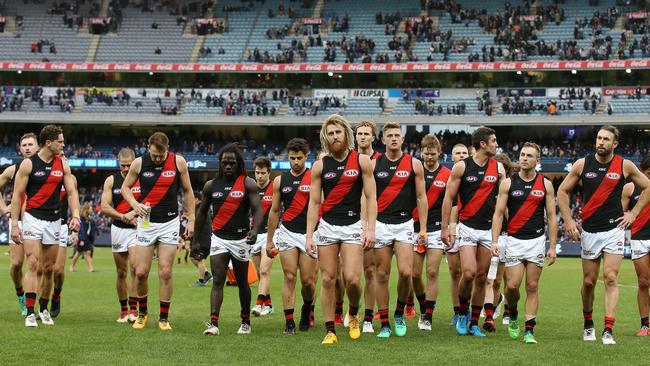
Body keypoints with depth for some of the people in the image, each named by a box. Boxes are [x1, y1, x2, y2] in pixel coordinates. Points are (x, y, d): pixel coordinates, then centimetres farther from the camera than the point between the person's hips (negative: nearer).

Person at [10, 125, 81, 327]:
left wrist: (75, 215, -9)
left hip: (54, 221, 4)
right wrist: (14, 224, -9)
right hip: (33, 219, -4)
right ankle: (29, 312, -14)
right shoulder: (28, 164, -5)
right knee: (33, 265, -13)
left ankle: (44, 308, 24)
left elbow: (71, 192, 7)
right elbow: (17, 195, -4)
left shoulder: (63, 164, 7)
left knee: (49, 269, 9)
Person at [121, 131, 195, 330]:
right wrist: (135, 204, -11)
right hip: (146, 222, 0)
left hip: (170, 222, 0)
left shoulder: (178, 162, -5)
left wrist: (191, 219, 3)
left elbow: (187, 191, 5)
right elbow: (125, 187, 8)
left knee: (165, 272, -2)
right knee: (141, 272, -1)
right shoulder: (139, 163, -5)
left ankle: (164, 318, 8)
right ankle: (142, 312, 21)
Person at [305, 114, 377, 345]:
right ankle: (330, 331, 7)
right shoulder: (320, 166, 5)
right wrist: (309, 235, 0)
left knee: (352, 278, -12)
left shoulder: (362, 161, 1)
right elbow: (314, 202, 6)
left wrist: (370, 229, -8)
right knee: (328, 280, 0)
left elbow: (371, 198, 1)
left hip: (353, 226, -2)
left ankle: (353, 314, 18)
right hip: (327, 226, 2)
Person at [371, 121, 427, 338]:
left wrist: (423, 228, 1)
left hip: (404, 224, -1)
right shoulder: (374, 164, 5)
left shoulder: (414, 164, 3)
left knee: (405, 272, -13)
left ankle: (399, 313, 11)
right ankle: (384, 324, 9)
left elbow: (421, 197, 5)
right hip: (380, 224, 1)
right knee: (382, 274, 1)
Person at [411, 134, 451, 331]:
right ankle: (423, 308, 23)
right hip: (414, 227, 1)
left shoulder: (448, 175, 2)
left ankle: (428, 316, 1)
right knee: (415, 274, 1)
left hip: (436, 229, -1)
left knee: (432, 272, -6)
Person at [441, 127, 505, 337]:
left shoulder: (498, 168, 5)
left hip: (489, 229, 3)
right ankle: (462, 313, 8)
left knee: (482, 277, 4)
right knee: (469, 273, -17)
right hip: (467, 227, -3)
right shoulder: (461, 167, -4)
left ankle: (474, 324, 14)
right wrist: (444, 227, -4)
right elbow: (449, 197, -1)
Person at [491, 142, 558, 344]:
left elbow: (551, 217, 4)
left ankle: (529, 331, 5)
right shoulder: (508, 183, 1)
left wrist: (552, 246, -1)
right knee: (512, 286, -7)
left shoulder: (546, 184, 3)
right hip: (514, 240, 0)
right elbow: (498, 213, 1)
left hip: (537, 240, 1)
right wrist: (494, 241, -9)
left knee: (532, 287, 0)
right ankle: (512, 316, 23)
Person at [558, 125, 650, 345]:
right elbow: (562, 191, 9)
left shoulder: (625, 166, -1)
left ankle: (608, 331, -14)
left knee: (611, 278, -11)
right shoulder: (582, 165, 1)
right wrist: (568, 221, 2)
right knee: (588, 281, 7)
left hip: (614, 229, -1)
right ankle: (588, 324, 27)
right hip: (589, 230, 2)